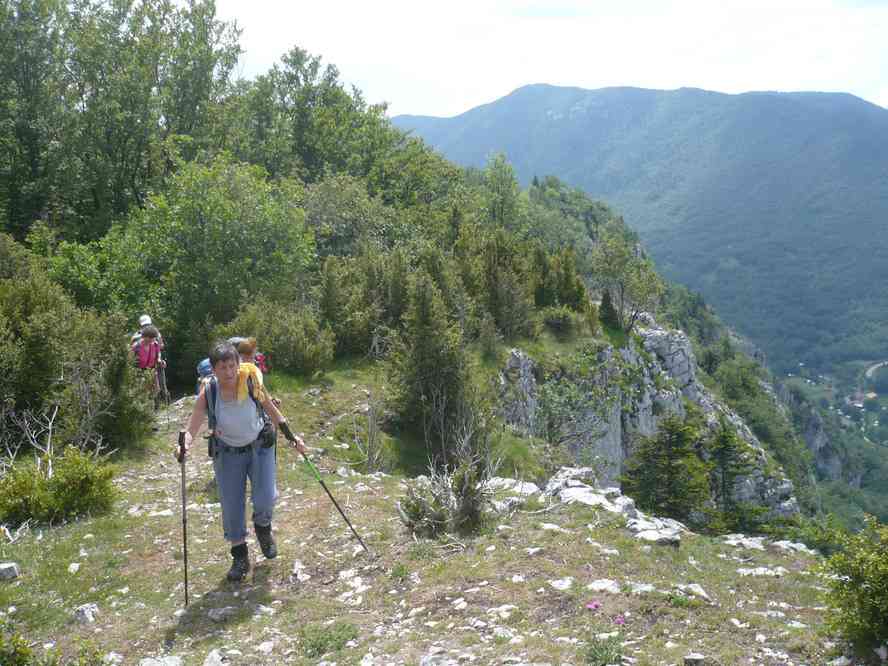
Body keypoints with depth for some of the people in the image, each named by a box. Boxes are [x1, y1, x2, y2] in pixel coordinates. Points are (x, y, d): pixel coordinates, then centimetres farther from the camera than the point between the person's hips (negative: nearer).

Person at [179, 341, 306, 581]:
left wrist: (292, 437, 0)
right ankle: (240, 557, 25)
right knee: (231, 508, 4)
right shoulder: (208, 392, -19)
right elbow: (193, 426, -23)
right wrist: (185, 443, -45)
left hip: (259, 447, -1)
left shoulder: (251, 383, -19)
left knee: (265, 500, -14)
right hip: (227, 453, 1)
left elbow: (273, 411, -3)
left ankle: (262, 528, 23)